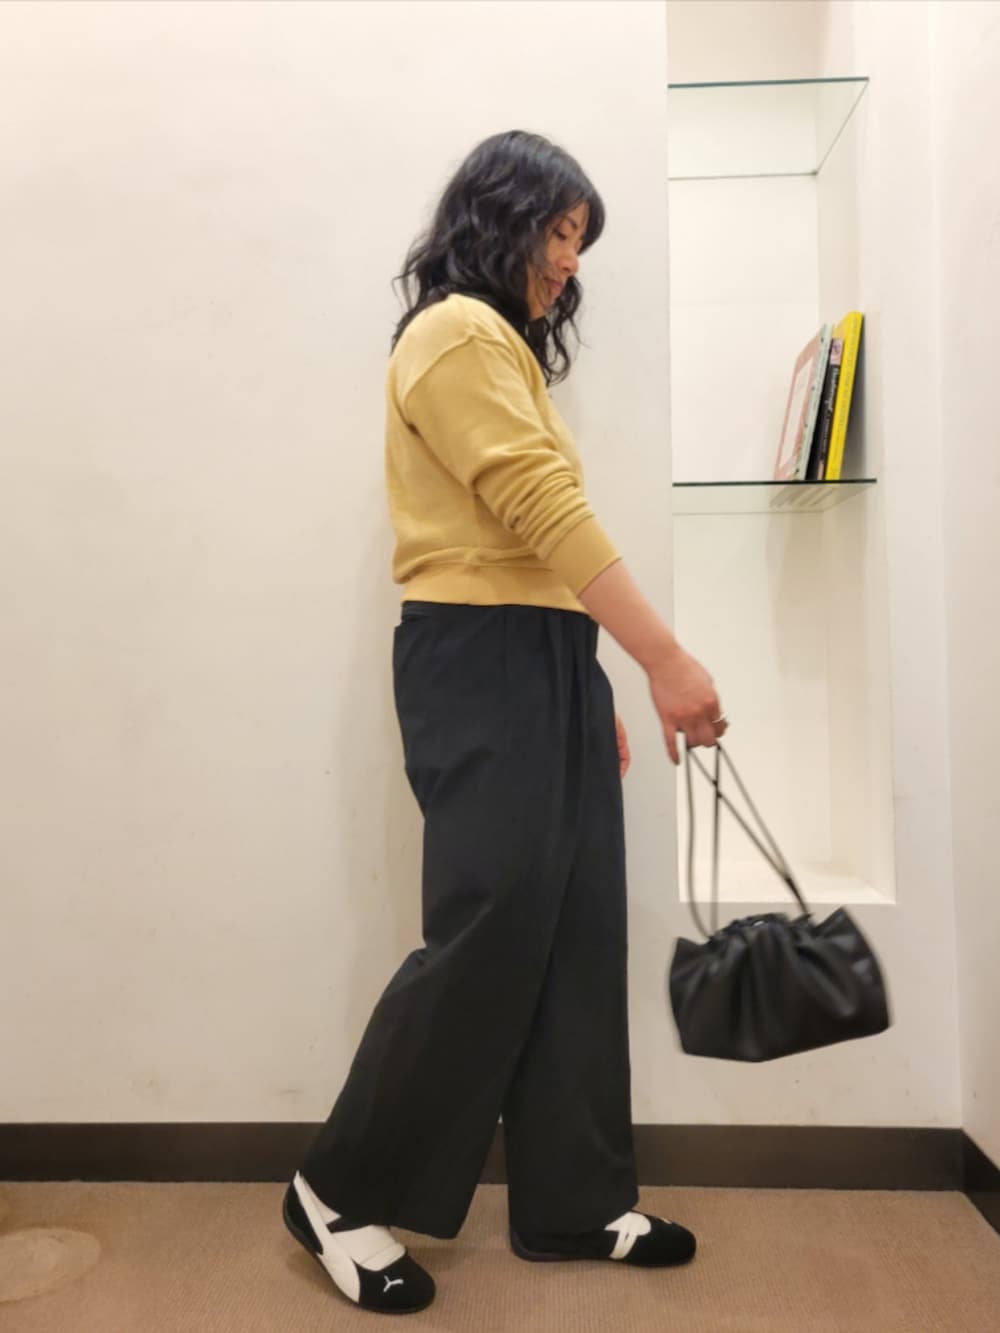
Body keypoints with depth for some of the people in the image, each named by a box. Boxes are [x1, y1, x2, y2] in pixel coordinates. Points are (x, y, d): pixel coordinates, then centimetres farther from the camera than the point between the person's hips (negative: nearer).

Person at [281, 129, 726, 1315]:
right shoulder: (458, 334, -6)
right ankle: (343, 1194, 15)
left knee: (575, 937, 9)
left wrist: (596, 696, 14)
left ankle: (572, 1202, 24)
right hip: (481, 664, -9)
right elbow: (547, 516, -17)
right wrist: (667, 661, -19)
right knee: (489, 933, -6)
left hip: (544, 662, 10)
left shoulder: (504, 347, 23)